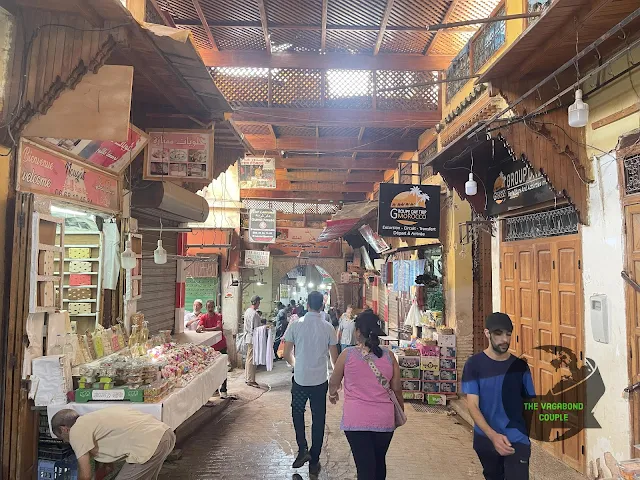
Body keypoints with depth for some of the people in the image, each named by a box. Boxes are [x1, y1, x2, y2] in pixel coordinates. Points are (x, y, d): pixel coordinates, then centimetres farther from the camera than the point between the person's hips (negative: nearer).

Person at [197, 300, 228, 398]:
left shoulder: (218, 316, -9)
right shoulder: (203, 317, 0)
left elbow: (218, 328, -25)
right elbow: (198, 328, -14)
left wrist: (205, 329, -32)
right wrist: (199, 328, -39)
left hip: (221, 346, -3)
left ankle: (223, 390, 1)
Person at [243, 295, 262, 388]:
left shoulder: (247, 311, 10)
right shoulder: (254, 314, -20)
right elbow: (255, 329, -21)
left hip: (248, 338, 10)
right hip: (253, 339, -10)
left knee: (248, 359, 17)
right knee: (252, 360, -3)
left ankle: (247, 378, 26)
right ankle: (251, 380, 3)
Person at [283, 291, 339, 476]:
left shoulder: (295, 325, -9)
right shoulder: (328, 327, -7)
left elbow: (286, 354, -4)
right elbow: (335, 356, -1)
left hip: (300, 379, 0)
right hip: (320, 380, 0)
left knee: (297, 412, 23)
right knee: (318, 419, 12)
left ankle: (302, 449, 13)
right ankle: (314, 462, 20)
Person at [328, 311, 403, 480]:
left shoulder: (347, 354, -6)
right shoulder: (388, 355, -2)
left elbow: (333, 382, 8)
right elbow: (397, 388, 5)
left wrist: (332, 394, 30)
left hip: (356, 421, -3)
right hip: (384, 420, 3)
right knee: (379, 462, 22)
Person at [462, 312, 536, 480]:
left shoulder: (520, 365, -2)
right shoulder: (474, 364, -9)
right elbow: (472, 406, -13)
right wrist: (493, 436, -25)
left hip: (517, 440, 0)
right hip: (485, 439, 0)